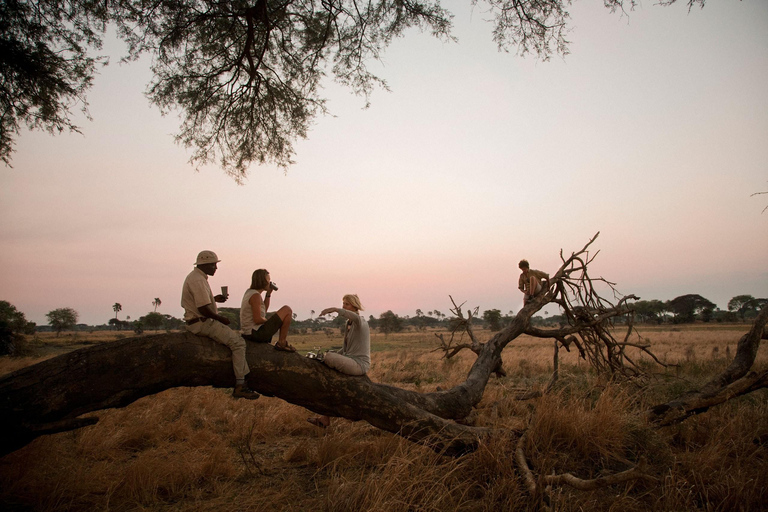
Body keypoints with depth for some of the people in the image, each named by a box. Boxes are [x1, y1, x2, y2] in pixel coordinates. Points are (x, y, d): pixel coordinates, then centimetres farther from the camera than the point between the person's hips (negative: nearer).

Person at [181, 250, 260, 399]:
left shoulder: (196, 277, 16)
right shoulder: (198, 280, -18)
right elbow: (204, 308, -24)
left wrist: (214, 298, 11)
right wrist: (221, 318, -11)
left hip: (203, 322, 11)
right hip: (202, 323, -11)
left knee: (236, 338, 19)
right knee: (238, 343, -14)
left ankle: (242, 380, 15)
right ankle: (239, 386, -13)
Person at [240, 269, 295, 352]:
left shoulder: (249, 291, 13)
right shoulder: (256, 295, -17)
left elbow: (263, 310, 22)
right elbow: (257, 319, -22)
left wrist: (268, 293, 13)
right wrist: (270, 321, -3)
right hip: (256, 334, -10)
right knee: (287, 310, -7)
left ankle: (282, 342, 22)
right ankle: (282, 343, -3)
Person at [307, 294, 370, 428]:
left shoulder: (360, 321, -10)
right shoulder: (348, 324, 17)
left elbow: (355, 317, -38)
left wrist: (335, 309, -45)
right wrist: (334, 357, 6)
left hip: (359, 364, -10)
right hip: (351, 363, 10)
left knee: (328, 357, -27)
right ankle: (325, 419, -1)